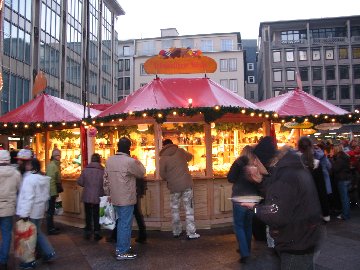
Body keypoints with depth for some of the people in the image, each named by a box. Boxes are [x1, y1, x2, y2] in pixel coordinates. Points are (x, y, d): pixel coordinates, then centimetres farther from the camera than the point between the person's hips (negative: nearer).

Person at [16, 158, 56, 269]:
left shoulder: (29, 178, -18)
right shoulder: (44, 178, 8)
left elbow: (28, 197, -23)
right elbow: (46, 196, 14)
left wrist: (25, 213, -21)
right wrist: (43, 207, 22)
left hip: (30, 212, -8)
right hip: (39, 210, 8)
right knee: (37, 232, 20)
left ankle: (30, 261, 13)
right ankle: (49, 252, 19)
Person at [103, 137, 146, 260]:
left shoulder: (109, 160, 4)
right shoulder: (130, 161, -18)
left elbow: (106, 178, 9)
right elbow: (141, 173, -4)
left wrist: (108, 193, 18)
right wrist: (138, 162, 12)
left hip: (115, 198, 7)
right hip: (126, 199, -7)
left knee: (121, 222, 21)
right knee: (126, 224, 2)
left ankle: (119, 247, 32)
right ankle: (123, 252, 10)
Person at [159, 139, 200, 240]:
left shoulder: (163, 158, -4)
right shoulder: (180, 151, 1)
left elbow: (162, 175, -3)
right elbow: (190, 157, 20)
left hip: (174, 186, 0)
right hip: (186, 184, 0)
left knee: (175, 209, 15)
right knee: (189, 208, 4)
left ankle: (176, 232, 24)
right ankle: (191, 233, 6)